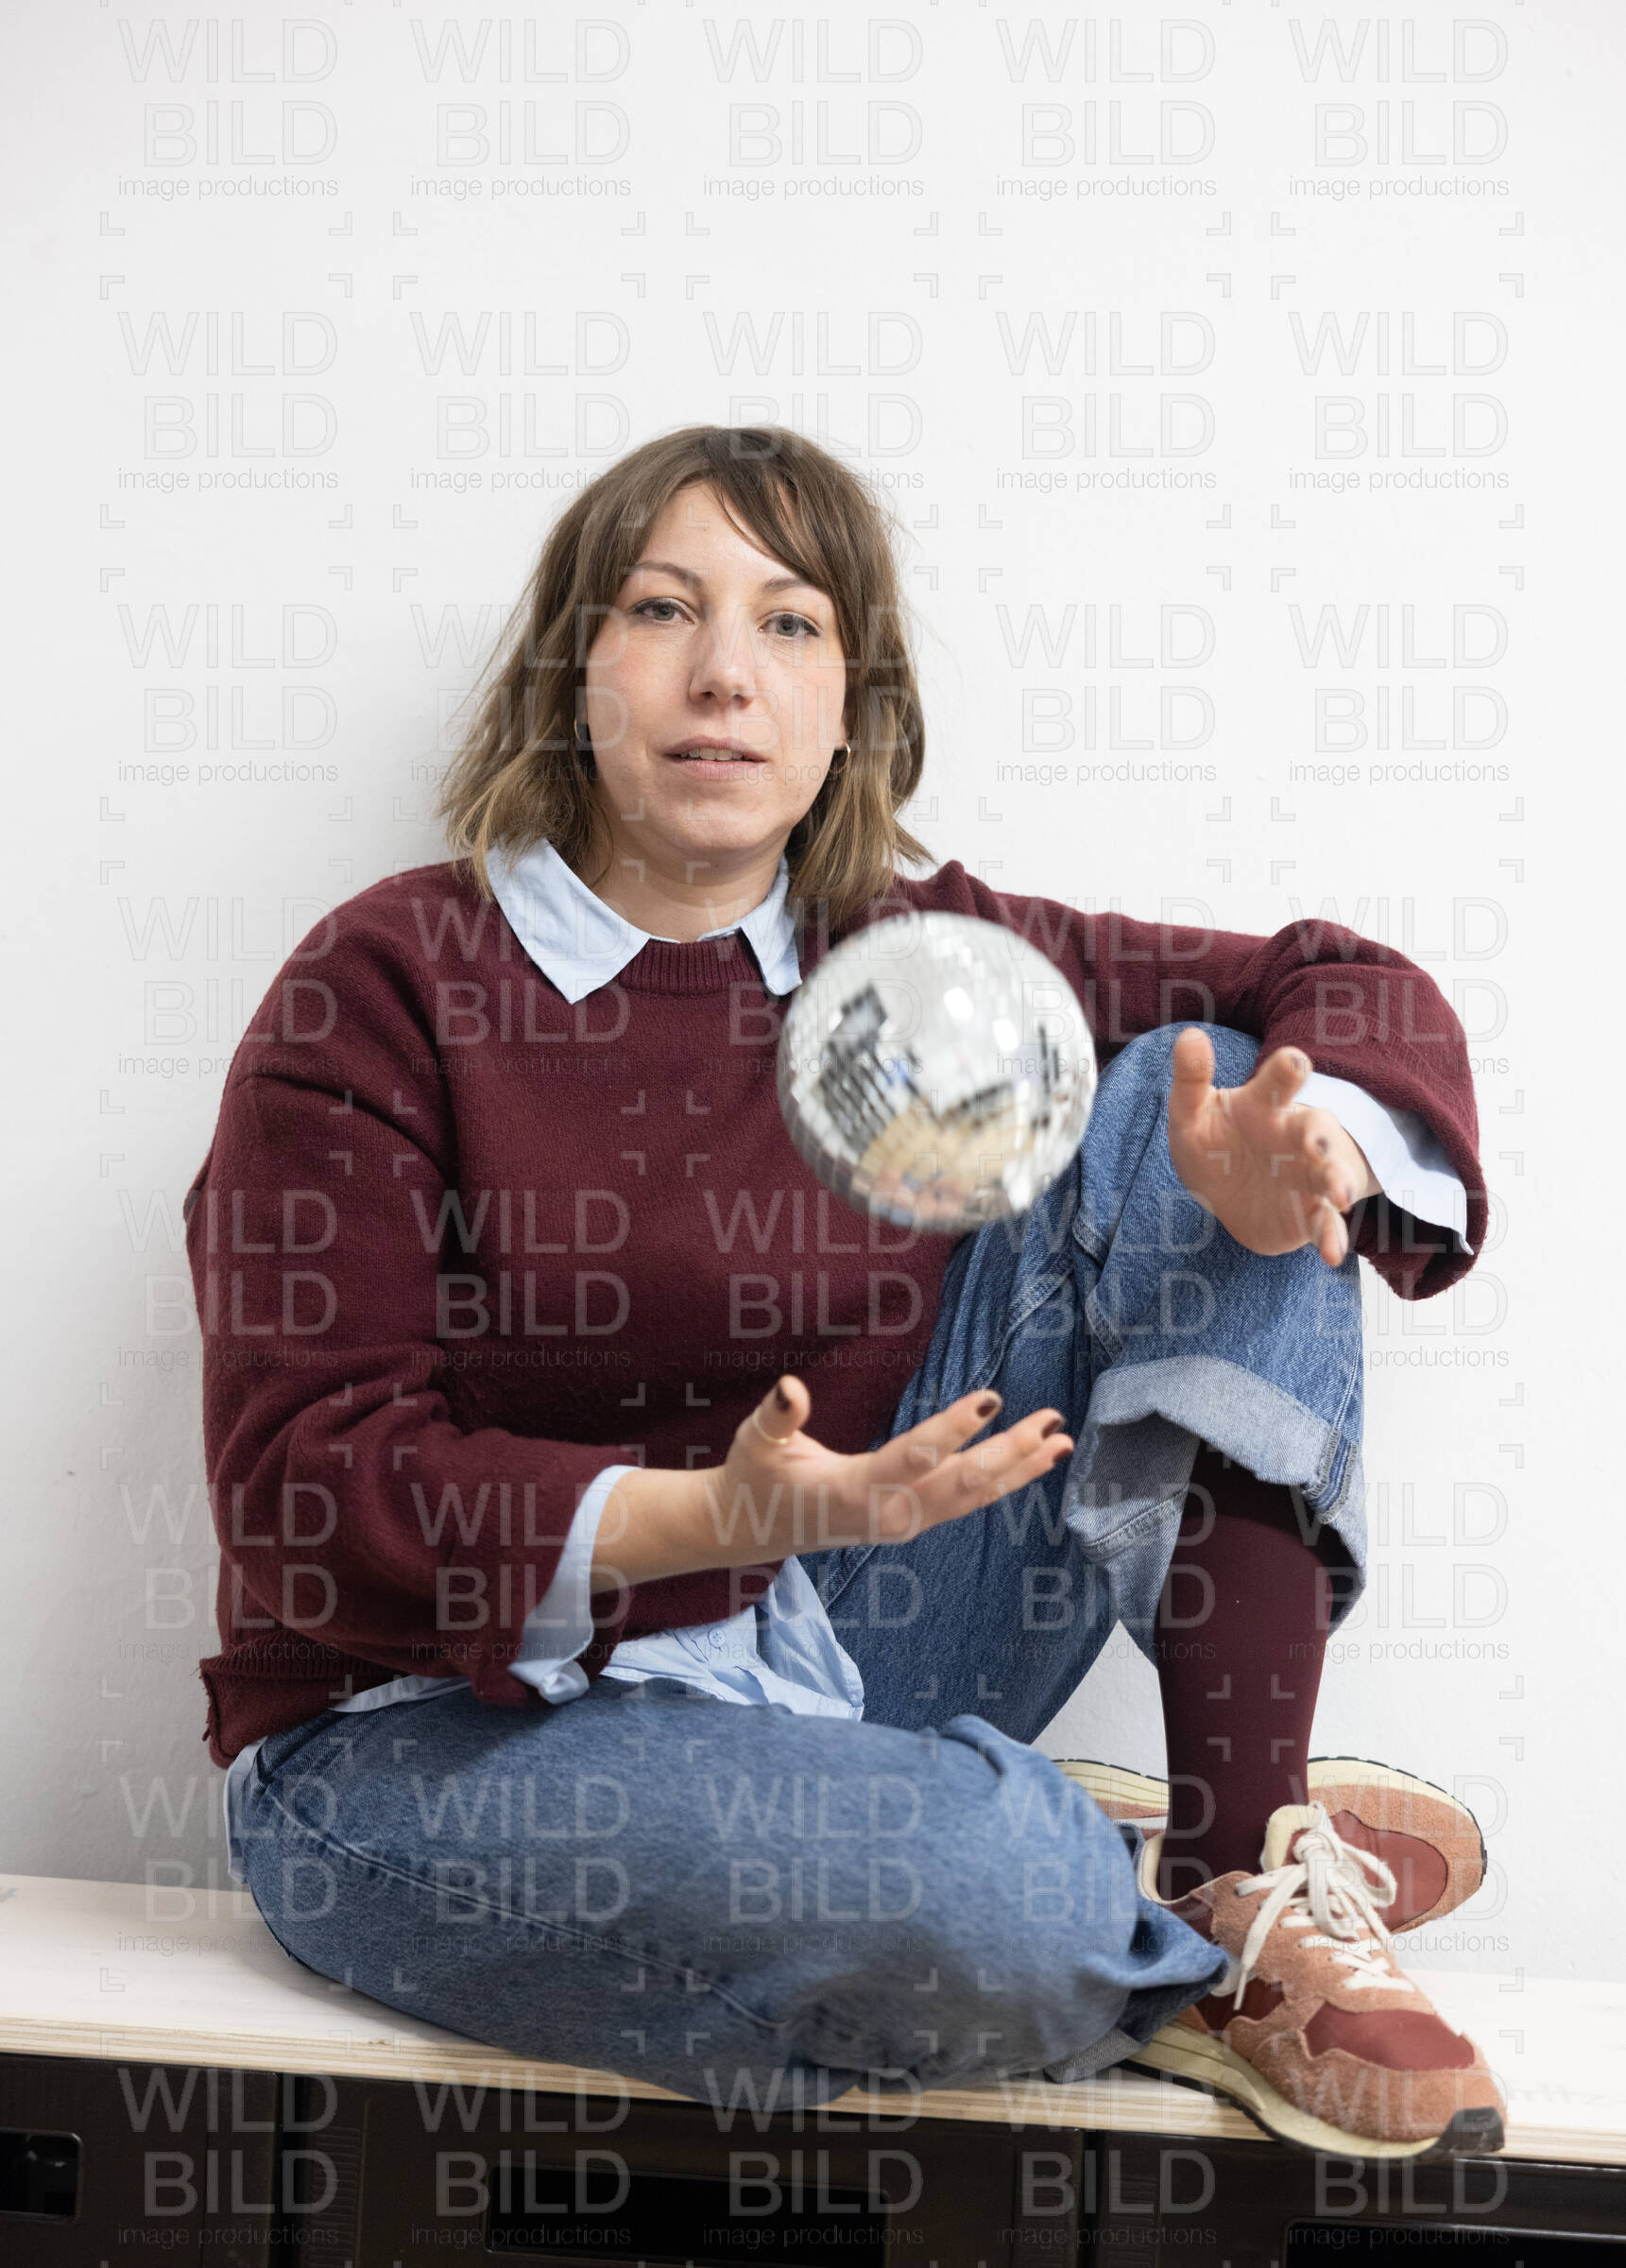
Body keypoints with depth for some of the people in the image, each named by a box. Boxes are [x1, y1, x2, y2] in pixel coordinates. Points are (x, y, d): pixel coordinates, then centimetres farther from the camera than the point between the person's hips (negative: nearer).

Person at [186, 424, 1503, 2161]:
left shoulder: (910, 955, 2)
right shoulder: (389, 983, -10)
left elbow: (1342, 986, 6)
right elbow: (310, 1482, -15)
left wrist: (1305, 1149, -19)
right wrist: (716, 1514, -31)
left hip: (834, 1660, 5)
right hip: (452, 1733, -4)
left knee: (1185, 1106, -9)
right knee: (949, 1887, -38)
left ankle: (1261, 1875, -14)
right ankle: (1192, 1919, 0)